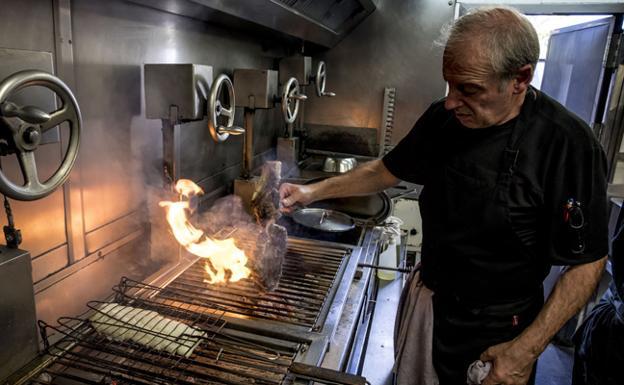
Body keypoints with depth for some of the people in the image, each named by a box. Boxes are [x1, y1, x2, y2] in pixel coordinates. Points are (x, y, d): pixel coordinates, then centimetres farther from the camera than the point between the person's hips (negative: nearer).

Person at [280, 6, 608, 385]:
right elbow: (387, 170, 4)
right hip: (431, 299, 5)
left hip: (496, 330, -5)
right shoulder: (443, 117, -9)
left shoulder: (567, 145, -25)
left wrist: (526, 351, -20)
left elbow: (587, 262, -19)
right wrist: (315, 191, -4)